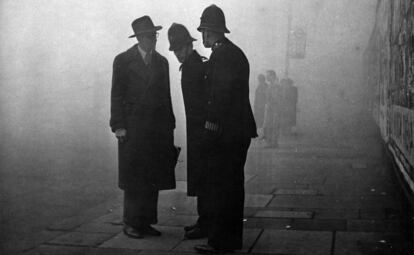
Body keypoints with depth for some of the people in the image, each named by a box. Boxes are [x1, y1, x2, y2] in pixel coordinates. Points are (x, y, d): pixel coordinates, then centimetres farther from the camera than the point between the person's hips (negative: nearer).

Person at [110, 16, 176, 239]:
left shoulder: (162, 62, 13)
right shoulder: (123, 60, 0)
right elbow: (116, 95, -3)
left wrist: (169, 126, 11)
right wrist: (118, 126, -10)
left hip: (158, 129, 4)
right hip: (133, 127, -4)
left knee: (153, 178, 4)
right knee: (134, 178, -2)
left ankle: (146, 222, 12)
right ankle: (130, 223, 6)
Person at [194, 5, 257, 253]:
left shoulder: (221, 56, -13)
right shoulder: (237, 53, 17)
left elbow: (220, 95, -20)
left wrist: (211, 127, -20)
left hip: (226, 131, -10)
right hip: (240, 130, 10)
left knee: (220, 186, -5)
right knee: (234, 184, 15)